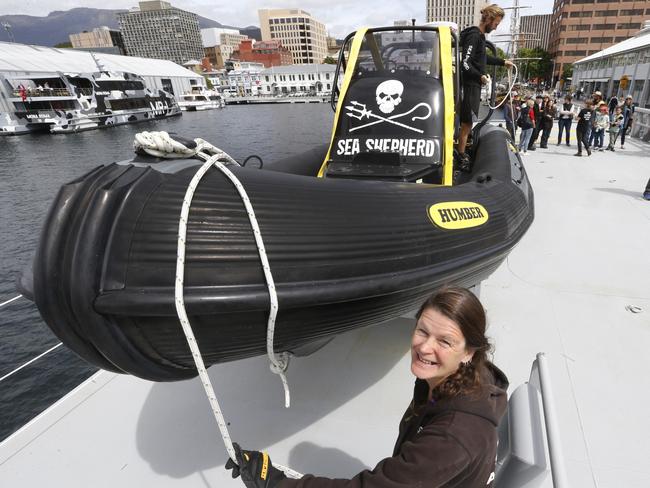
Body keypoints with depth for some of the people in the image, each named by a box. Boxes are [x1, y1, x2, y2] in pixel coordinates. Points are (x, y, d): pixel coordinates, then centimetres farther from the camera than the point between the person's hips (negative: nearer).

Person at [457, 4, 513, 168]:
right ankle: (461, 158, -4)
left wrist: (503, 62, 39)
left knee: (467, 122, 12)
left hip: (475, 85, 10)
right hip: (470, 85, -10)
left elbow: (483, 57, 33)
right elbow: (465, 62, -21)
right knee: (467, 123, -8)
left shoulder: (480, 35, 18)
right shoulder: (474, 35, -13)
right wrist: (480, 76, -17)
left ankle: (463, 154, 18)